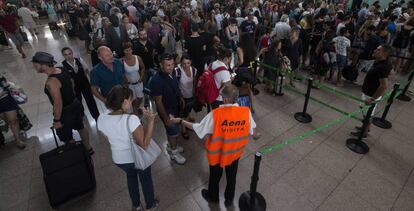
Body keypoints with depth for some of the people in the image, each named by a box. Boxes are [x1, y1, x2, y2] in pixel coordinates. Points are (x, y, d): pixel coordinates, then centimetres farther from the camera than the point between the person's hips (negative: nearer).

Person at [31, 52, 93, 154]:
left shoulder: (51, 82, -29)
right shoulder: (61, 70, -4)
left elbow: (58, 103, -27)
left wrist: (56, 120, -16)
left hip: (66, 111, -9)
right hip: (76, 105, 9)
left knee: (66, 138, 12)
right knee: (80, 127, 24)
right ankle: (88, 148, 42)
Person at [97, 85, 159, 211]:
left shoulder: (101, 119, -16)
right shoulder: (131, 119, -34)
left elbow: (110, 140, 0)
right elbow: (144, 144, -30)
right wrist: (150, 120, -30)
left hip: (119, 160, 5)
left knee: (131, 176, 34)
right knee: (146, 178, 25)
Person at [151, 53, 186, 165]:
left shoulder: (171, 73, -8)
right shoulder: (156, 80, -30)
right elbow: (158, 101, -24)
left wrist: (180, 98, 13)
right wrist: (166, 118, -19)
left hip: (176, 107, 7)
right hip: (167, 110, -7)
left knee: (172, 130, 25)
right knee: (174, 131, 10)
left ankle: (171, 146, 49)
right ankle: (173, 152, 35)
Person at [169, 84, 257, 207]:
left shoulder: (216, 114, -31)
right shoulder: (246, 111, -21)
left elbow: (197, 128, -20)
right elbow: (250, 132, -5)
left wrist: (179, 120, -9)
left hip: (218, 153, -2)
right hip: (235, 152, 3)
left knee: (215, 176, 26)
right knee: (231, 176, 27)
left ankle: (213, 197, 53)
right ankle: (229, 199, 52)